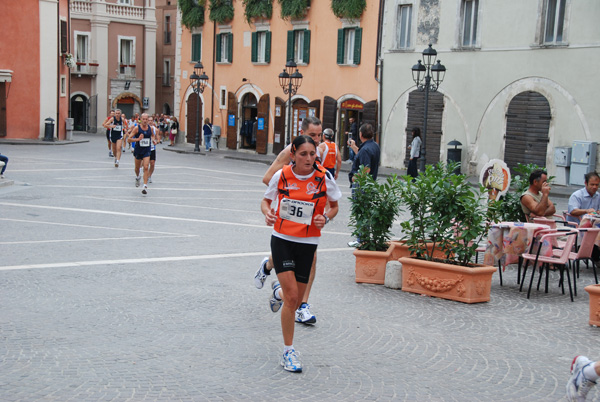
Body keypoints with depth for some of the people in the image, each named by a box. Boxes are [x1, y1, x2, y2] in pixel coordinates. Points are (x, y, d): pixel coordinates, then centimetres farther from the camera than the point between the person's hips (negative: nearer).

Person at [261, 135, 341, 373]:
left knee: (295, 301, 6)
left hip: (308, 243, 2)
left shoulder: (324, 178, -6)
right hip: (282, 239, -1)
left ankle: (278, 291, 44)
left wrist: (326, 217, -13)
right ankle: (288, 352, 3)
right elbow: (266, 200, 9)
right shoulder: (281, 175, -6)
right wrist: (268, 212, -14)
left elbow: (334, 206, 9)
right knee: (292, 297, -13)